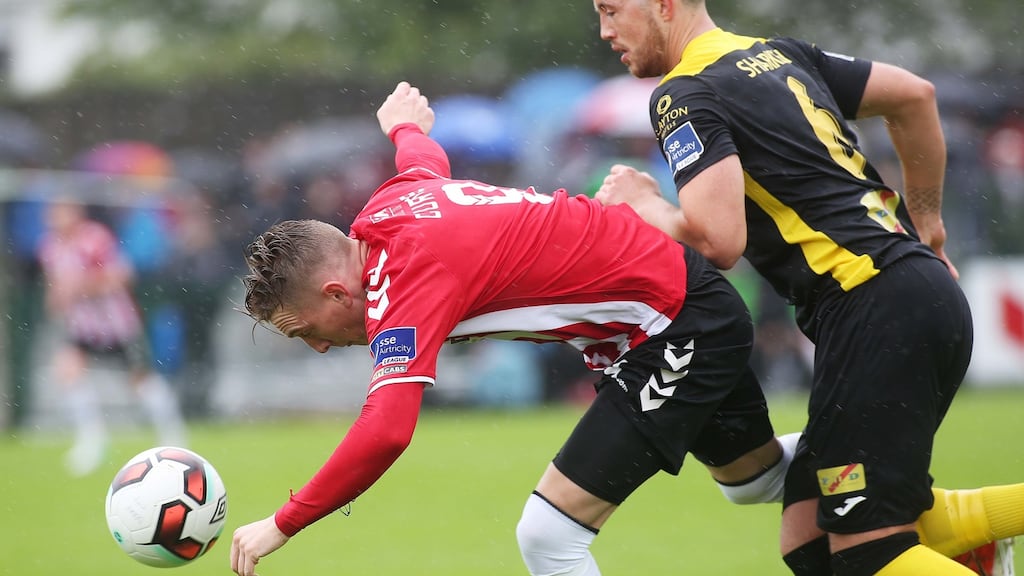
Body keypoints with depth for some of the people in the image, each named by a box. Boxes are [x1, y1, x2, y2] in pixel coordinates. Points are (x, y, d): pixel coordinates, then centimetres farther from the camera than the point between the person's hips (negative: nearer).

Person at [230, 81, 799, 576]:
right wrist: (406, 126, 49)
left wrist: (283, 524, -31)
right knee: (756, 477, 32)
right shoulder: (387, 203, -2)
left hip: (679, 328, -10)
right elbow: (427, 158, 24)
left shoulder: (402, 279, -28)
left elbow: (385, 432, -40)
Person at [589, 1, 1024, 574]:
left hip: (872, 306, -9)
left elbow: (717, 241, -19)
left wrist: (643, 203, 1)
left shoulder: (686, 96, -7)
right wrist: (925, 221, 31)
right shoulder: (779, 53, 18)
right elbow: (914, 95, 22)